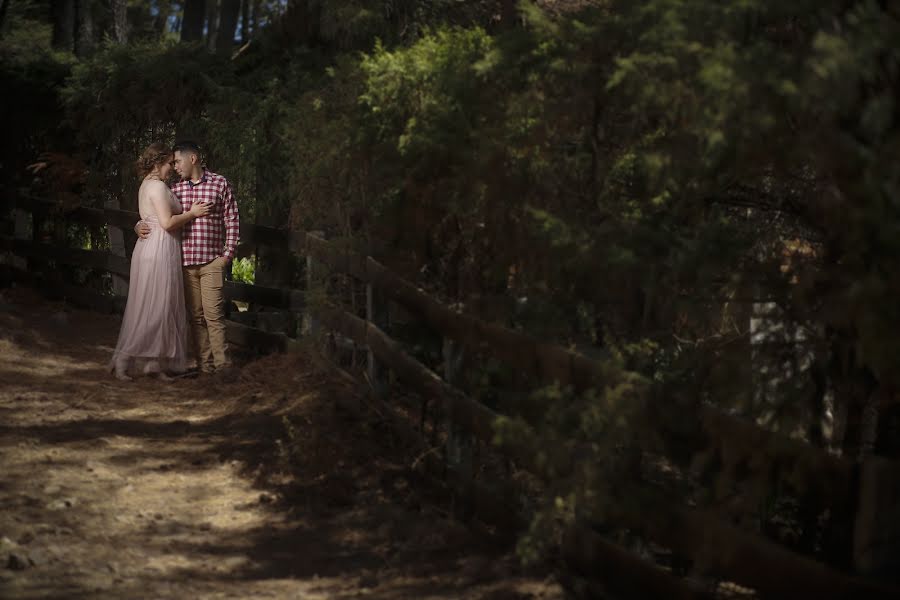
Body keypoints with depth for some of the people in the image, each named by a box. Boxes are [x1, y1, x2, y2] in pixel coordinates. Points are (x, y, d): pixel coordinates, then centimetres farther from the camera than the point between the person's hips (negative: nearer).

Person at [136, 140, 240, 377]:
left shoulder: (220, 184, 1)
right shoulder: (175, 189, 10)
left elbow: (232, 221, 2)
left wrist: (228, 254, -4)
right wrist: (140, 225, -3)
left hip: (211, 262, -4)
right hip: (185, 261, 4)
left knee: (213, 313, -9)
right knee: (195, 315, 6)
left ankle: (222, 364, -6)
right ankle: (204, 364, 12)